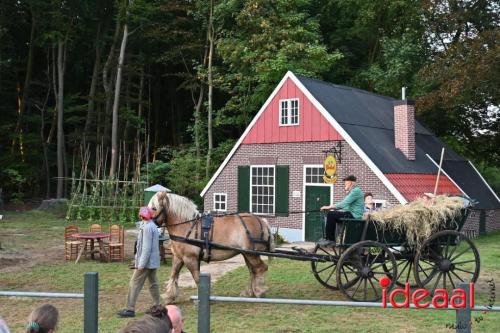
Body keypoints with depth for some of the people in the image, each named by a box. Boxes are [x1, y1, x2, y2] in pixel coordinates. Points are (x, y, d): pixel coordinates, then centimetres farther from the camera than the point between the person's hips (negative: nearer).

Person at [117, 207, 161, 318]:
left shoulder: (147, 227, -18)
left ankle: (130, 309, -2)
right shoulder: (153, 226, 12)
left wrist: (141, 264, -21)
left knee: (135, 284, -4)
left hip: (146, 262, -10)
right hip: (153, 262, 10)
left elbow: (146, 248, -22)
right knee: (153, 283, 14)